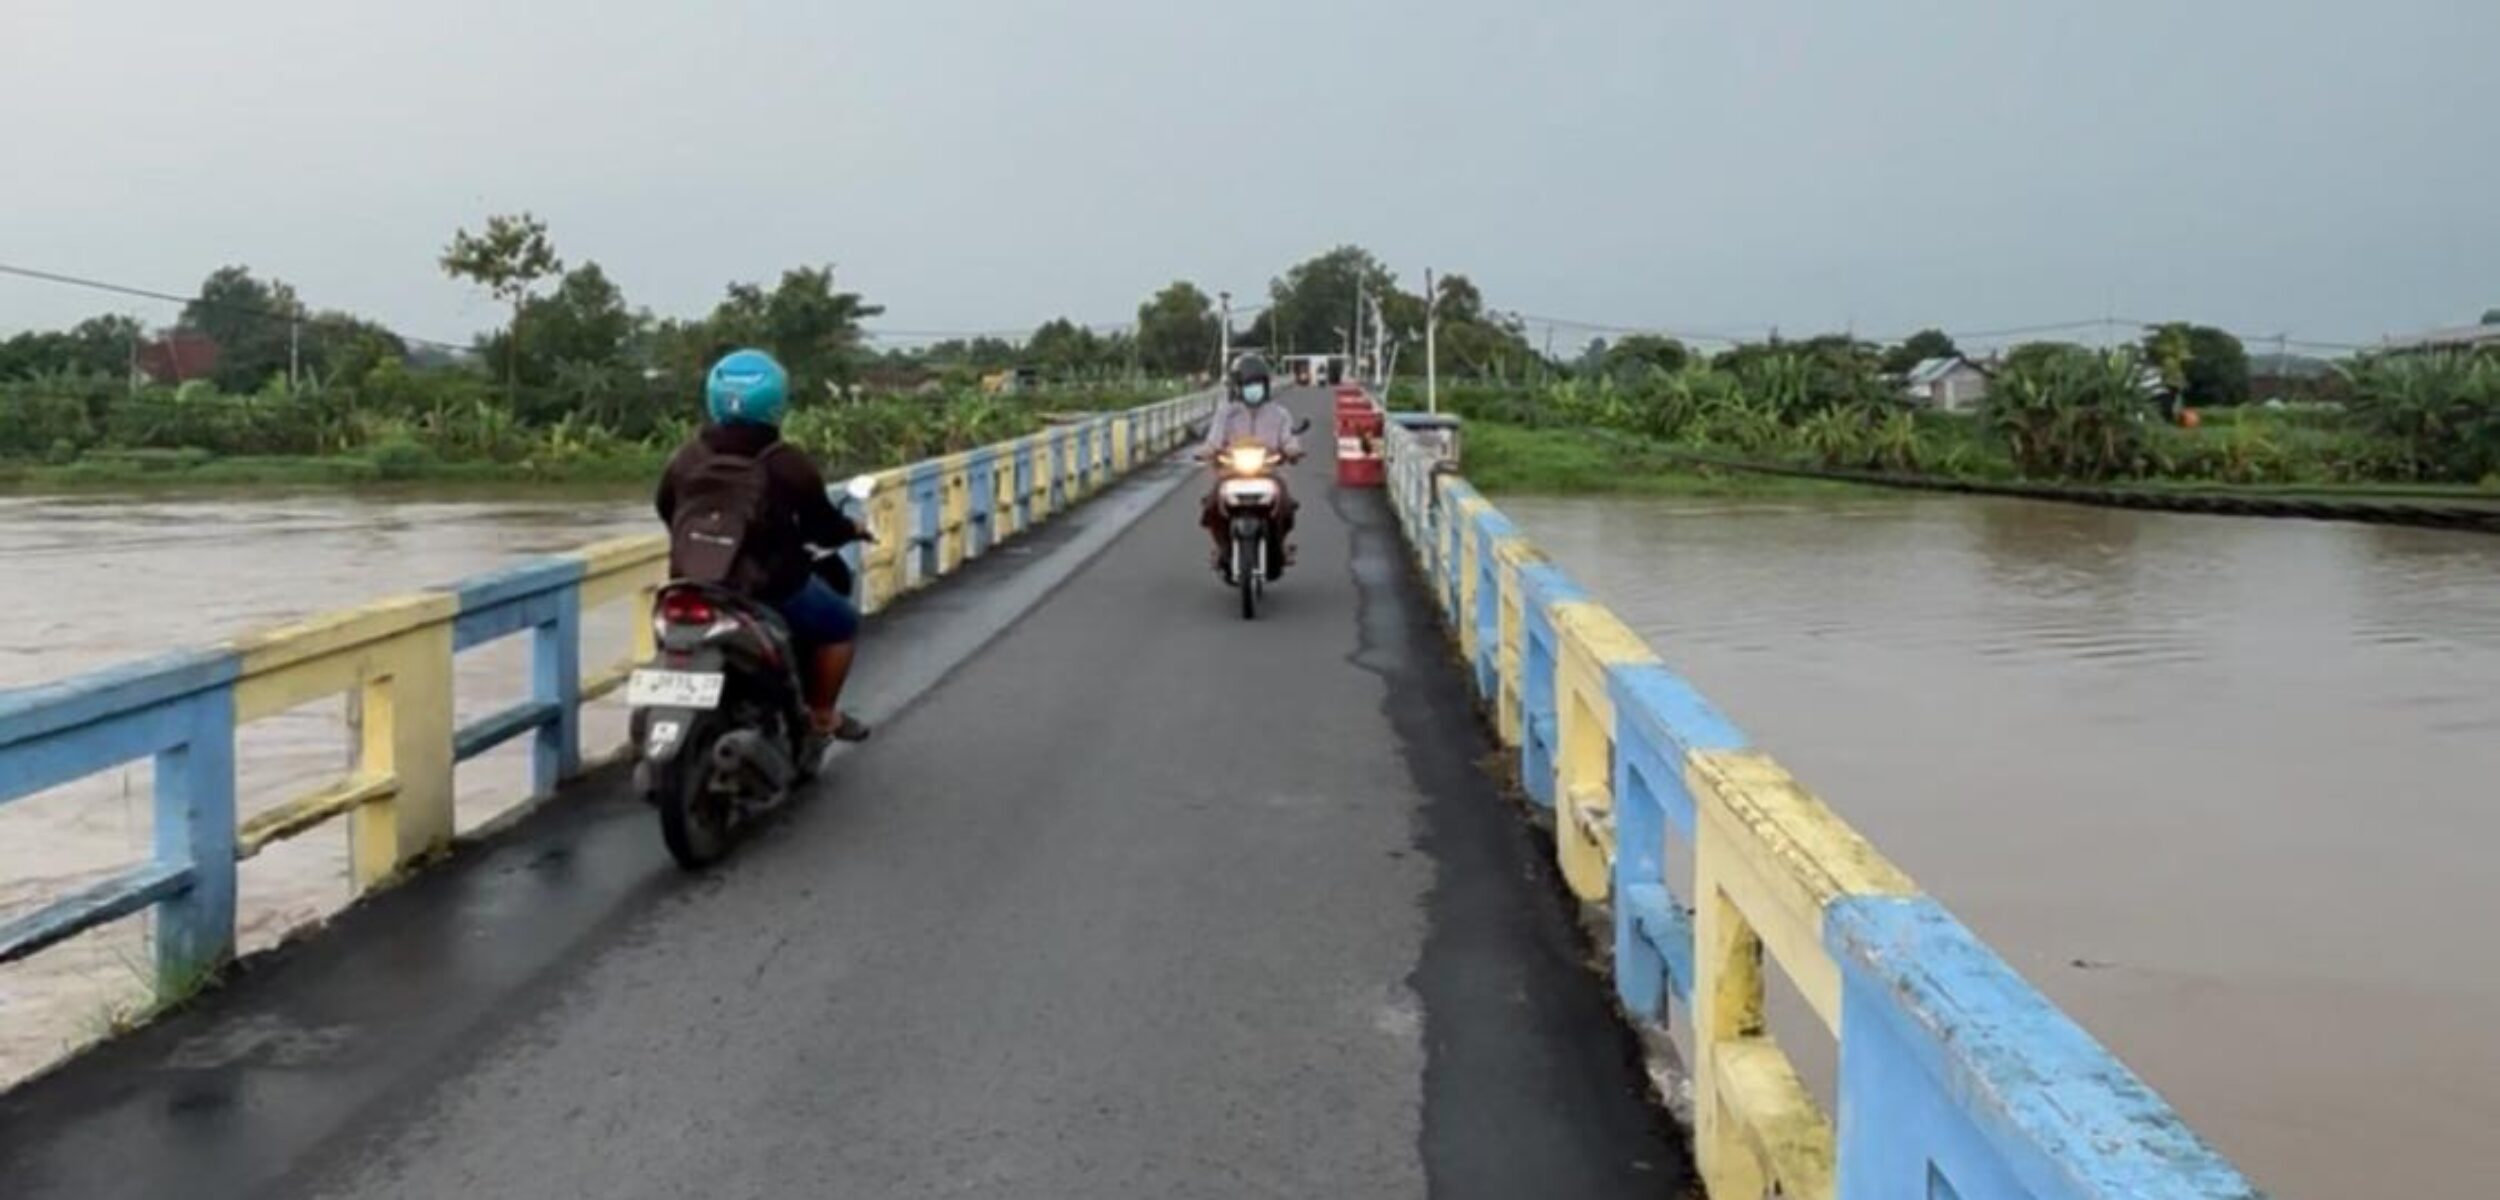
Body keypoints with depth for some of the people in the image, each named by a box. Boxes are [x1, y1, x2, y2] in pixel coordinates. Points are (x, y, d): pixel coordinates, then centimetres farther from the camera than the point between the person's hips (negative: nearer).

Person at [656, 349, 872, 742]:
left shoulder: (684, 458, 2)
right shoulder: (786, 463, -12)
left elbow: (667, 513, 15)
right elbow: (820, 524, -3)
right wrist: (851, 530, 19)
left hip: (693, 593, 5)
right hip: (771, 588, -5)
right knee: (841, 622, 19)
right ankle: (821, 716, 21)